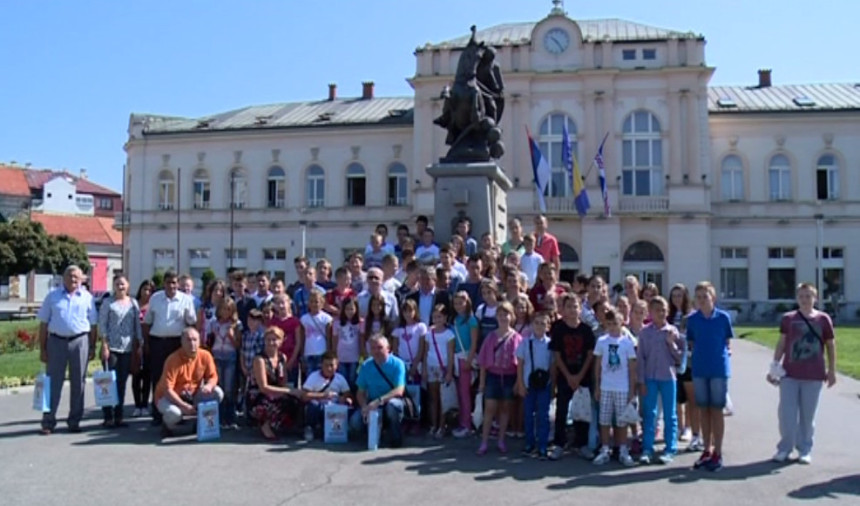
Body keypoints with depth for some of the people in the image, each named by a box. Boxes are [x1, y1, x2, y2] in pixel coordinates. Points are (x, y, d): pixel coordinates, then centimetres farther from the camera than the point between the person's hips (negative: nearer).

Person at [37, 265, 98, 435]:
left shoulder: (87, 297, 7)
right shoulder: (53, 296, 6)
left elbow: (93, 324, 7)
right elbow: (44, 323, 5)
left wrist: (92, 347, 1)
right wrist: (42, 348, 0)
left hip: (79, 342, 1)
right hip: (56, 341, 0)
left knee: (78, 383, 6)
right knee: (53, 382, 2)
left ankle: (74, 421, 15)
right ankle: (48, 422, 9)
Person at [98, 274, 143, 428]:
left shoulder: (133, 303, 11)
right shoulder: (108, 303, 1)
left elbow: (137, 324, 13)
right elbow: (102, 324, -3)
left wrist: (140, 343, 8)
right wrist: (104, 345, -10)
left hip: (127, 348, 4)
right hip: (111, 347, -3)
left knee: (122, 382, 7)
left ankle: (118, 417, 14)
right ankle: (108, 417, 2)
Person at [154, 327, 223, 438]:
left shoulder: (205, 356, -11)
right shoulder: (173, 359, -23)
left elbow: (213, 376, -3)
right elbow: (167, 390, -25)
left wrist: (209, 385, -28)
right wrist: (184, 406, -32)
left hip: (193, 396, 4)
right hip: (170, 397, -4)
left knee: (218, 393, -19)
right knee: (173, 412, -37)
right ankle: (167, 426, 2)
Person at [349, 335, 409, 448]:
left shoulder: (397, 364, -12)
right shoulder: (366, 366, -2)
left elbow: (399, 391, -21)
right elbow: (360, 392, 0)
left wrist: (379, 400, -33)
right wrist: (364, 407, -21)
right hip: (371, 404, 3)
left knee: (392, 404, -38)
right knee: (355, 422, -23)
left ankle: (396, 437, -12)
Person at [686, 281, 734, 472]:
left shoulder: (723, 317, -5)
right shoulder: (692, 319, 1)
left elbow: (727, 342, 3)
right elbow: (691, 343, 8)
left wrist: (717, 354, -4)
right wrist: (702, 354, -3)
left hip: (719, 369, -2)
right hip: (699, 369, 2)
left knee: (716, 411, 3)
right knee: (704, 411, 11)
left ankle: (717, 452, 13)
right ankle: (707, 450, 21)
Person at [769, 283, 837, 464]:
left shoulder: (823, 319, 0)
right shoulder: (788, 318, 2)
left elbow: (831, 345, 6)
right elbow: (781, 344, 6)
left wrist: (831, 370, 3)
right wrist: (774, 367, 4)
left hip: (813, 376, 0)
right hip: (789, 374, 0)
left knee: (808, 415, 7)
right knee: (787, 414, 1)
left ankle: (805, 450, 20)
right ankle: (785, 448, 15)